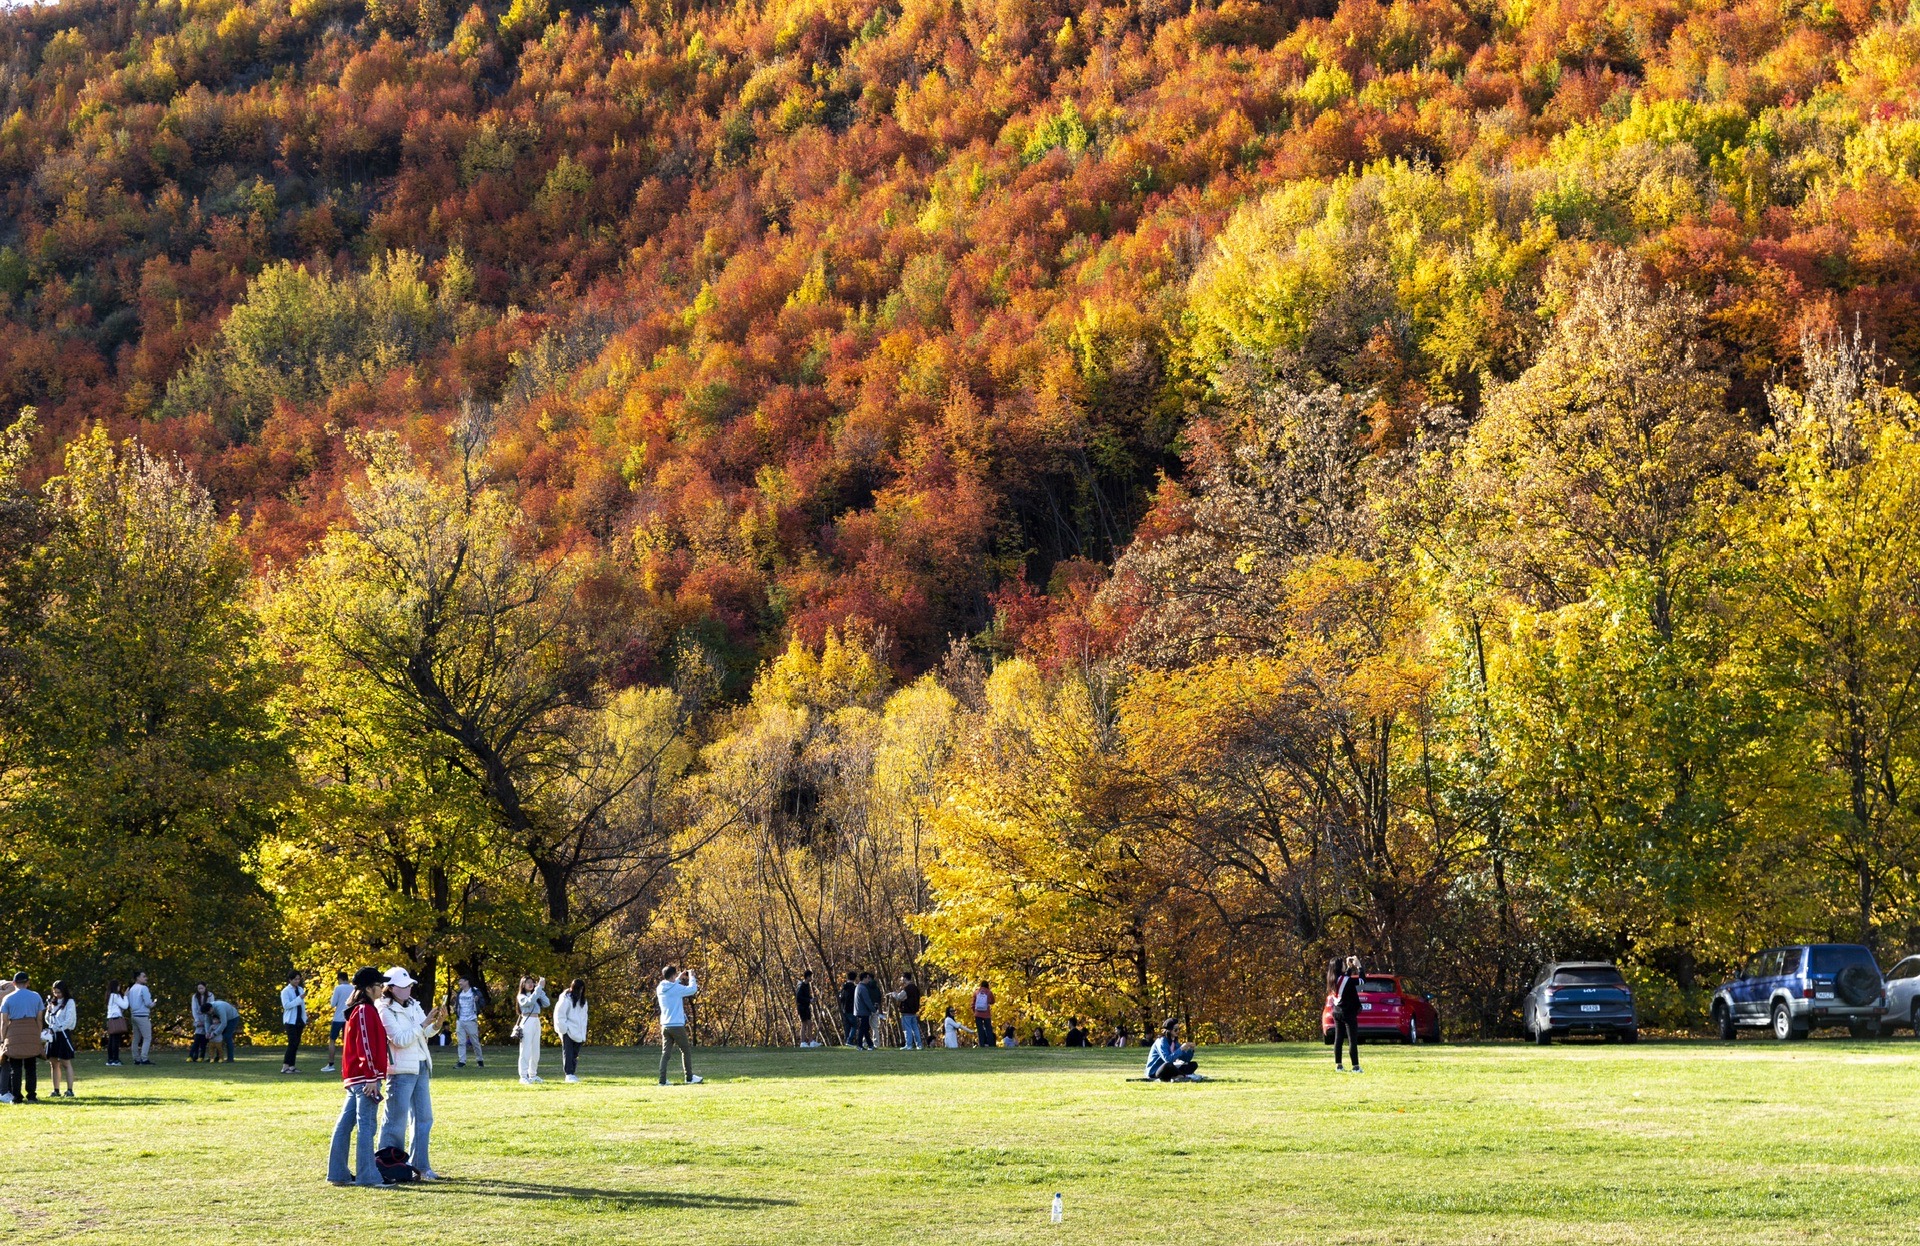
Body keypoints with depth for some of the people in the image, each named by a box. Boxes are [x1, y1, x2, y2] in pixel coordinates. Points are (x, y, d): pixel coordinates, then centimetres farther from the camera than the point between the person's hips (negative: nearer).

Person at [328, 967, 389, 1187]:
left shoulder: (356, 1010, 18)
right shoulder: (366, 1010, -12)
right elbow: (366, 1046, -18)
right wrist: (372, 1078, -20)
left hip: (354, 1078, 10)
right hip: (365, 1077, -10)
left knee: (346, 1124, 11)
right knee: (366, 1125, -8)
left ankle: (339, 1173, 15)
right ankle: (367, 1176, -8)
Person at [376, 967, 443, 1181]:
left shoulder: (413, 1005, 10)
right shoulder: (386, 1011, -12)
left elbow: (426, 1033, 14)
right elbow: (401, 1040, -19)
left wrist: (438, 1022, -6)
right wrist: (425, 1023, -22)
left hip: (421, 1068, 8)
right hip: (400, 1071, -8)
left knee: (424, 1118, 8)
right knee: (396, 1121, -5)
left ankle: (420, 1166, 14)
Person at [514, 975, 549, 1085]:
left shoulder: (536, 995, 17)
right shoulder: (522, 996, -1)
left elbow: (546, 1003, 4)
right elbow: (530, 1001, -21)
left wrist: (541, 989, -2)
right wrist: (539, 987, -22)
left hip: (536, 1022, 7)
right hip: (527, 1021, -7)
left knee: (535, 1051, 10)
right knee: (526, 1051, -10)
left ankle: (533, 1075, 17)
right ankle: (523, 1076, -12)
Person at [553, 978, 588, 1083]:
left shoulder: (582, 1000, 12)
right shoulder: (566, 999, -10)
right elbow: (559, 1014, -10)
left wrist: (583, 1032, 9)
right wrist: (564, 1028, -13)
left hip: (577, 1031, 6)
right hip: (568, 1031, -6)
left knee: (575, 1053, 7)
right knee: (568, 1052, -7)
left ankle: (573, 1074, 12)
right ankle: (569, 1074, -8)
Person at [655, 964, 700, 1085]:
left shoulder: (660, 989, 5)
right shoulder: (677, 988, -14)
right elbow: (693, 989, -6)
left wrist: (679, 978, 26)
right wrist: (691, 976, 7)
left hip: (665, 1025, 6)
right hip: (677, 1025, -6)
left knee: (665, 1053, 5)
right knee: (686, 1050, 9)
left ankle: (662, 1080, -3)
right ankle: (689, 1078, 14)